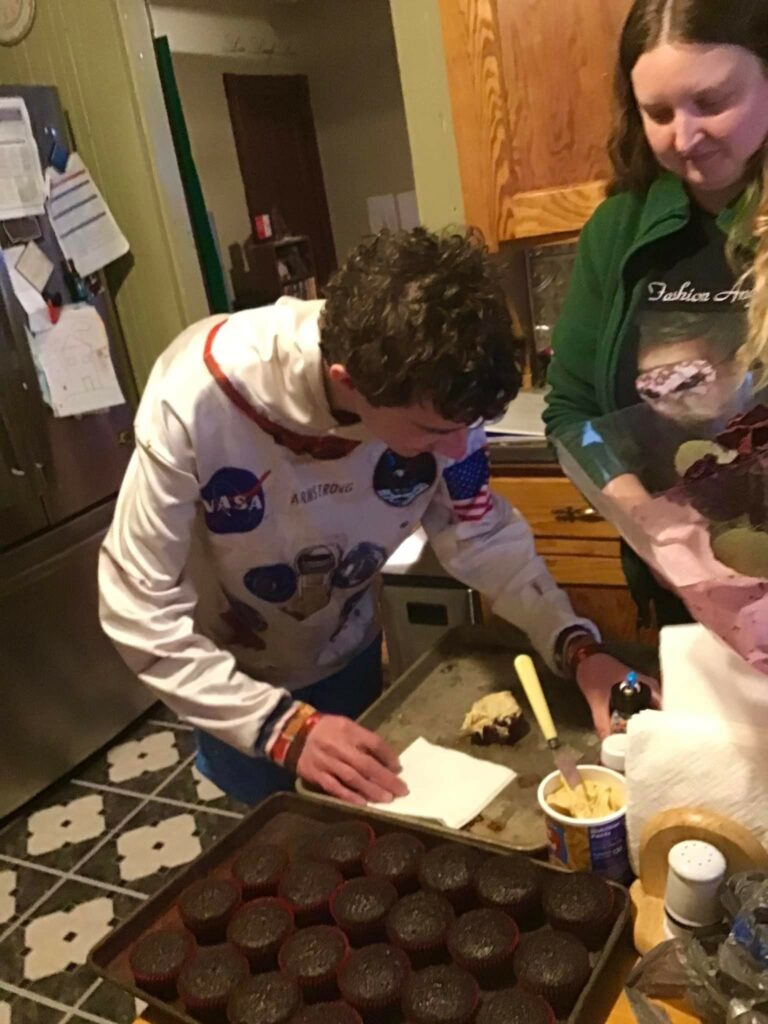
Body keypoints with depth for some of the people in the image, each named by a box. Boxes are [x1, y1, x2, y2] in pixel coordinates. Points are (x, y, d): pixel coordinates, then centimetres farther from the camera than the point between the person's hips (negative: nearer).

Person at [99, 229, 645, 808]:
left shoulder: (437, 392, -26)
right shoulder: (198, 399, -36)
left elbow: (483, 536, -12)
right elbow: (141, 614, -28)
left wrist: (575, 644, -25)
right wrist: (283, 726, -35)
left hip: (348, 657, 4)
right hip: (232, 686, -3)